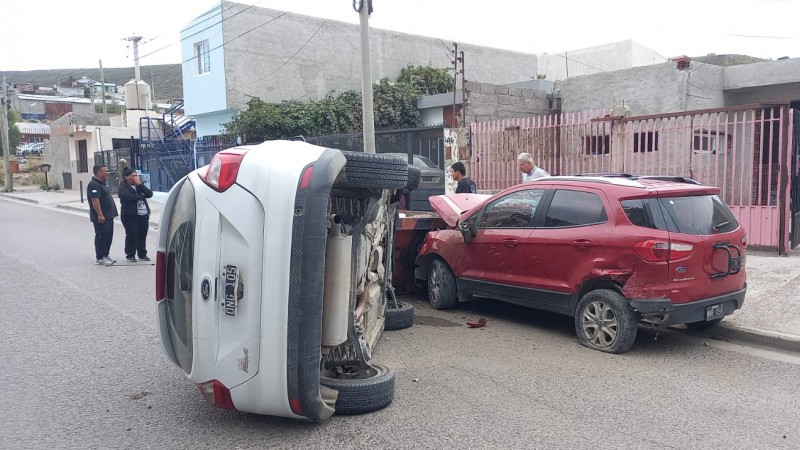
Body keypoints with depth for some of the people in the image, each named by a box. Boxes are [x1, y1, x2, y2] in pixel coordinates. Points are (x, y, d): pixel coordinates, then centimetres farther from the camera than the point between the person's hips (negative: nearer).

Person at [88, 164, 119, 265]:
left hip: (108, 216, 10)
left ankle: (105, 255, 25)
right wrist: (100, 215, -27)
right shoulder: (94, 184, -16)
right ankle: (99, 258, 4)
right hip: (101, 217, -10)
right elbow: (95, 201, -23)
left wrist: (111, 214, 22)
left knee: (109, 237, 15)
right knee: (101, 237, -3)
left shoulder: (102, 183, 17)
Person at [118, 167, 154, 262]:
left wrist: (140, 184, -5)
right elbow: (128, 197, -21)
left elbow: (150, 194, 2)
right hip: (130, 215, -5)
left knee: (142, 235, 6)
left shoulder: (139, 185, 17)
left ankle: (142, 254, 16)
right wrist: (141, 195, -6)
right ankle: (130, 255, 4)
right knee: (131, 235, -4)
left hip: (144, 214, 5)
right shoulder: (123, 187, -1)